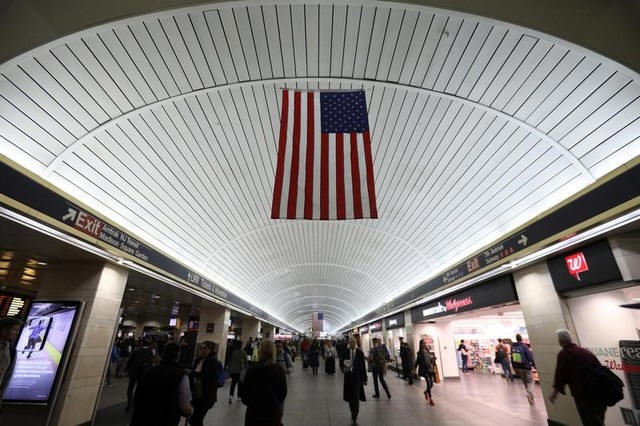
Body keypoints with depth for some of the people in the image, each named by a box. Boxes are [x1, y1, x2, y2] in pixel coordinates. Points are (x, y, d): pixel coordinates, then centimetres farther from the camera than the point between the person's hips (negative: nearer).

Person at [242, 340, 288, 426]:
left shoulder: (252, 369, -14)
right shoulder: (279, 371, -9)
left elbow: (245, 391, -6)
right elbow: (283, 392, 0)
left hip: (255, 410, -1)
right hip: (274, 412, 2)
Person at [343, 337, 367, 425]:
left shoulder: (360, 353, -6)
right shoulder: (345, 352, -5)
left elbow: (363, 366, -1)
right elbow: (342, 364, 4)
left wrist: (365, 379, 2)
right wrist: (343, 369, -19)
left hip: (357, 378, -2)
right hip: (348, 376, 2)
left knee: (356, 397, -8)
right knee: (350, 397, 12)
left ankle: (355, 416, 4)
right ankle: (353, 413, 33)